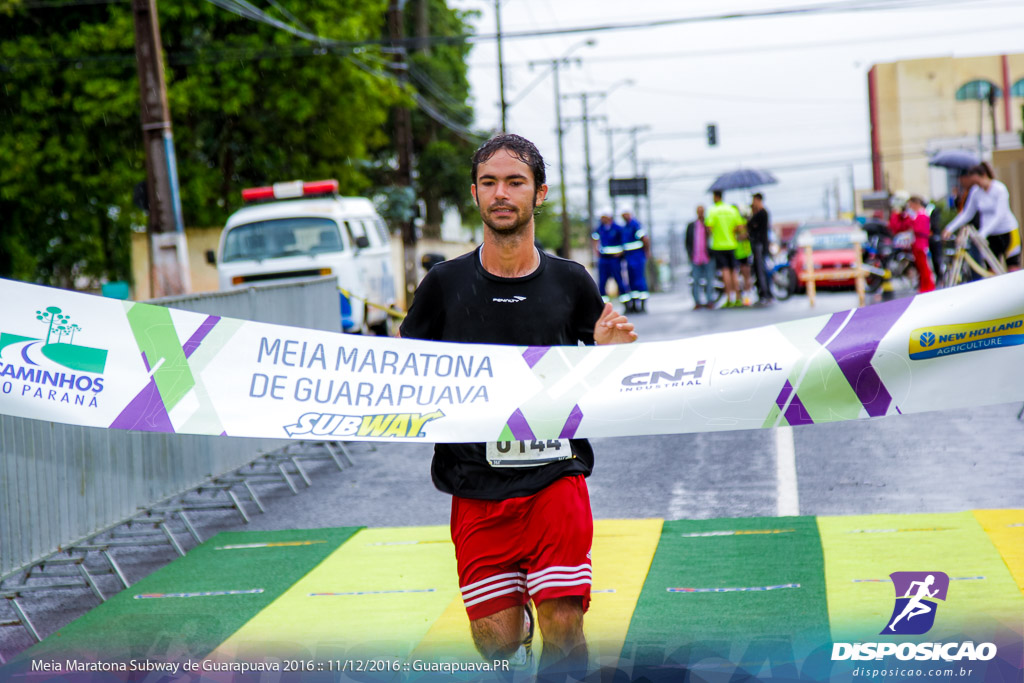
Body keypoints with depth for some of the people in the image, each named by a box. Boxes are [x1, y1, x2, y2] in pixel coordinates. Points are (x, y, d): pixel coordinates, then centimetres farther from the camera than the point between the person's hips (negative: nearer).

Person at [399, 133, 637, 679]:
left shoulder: (571, 283, 4)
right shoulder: (444, 284, 2)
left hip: (556, 479, 0)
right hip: (477, 492, 0)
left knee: (564, 635, -11)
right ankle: (518, 619, 35)